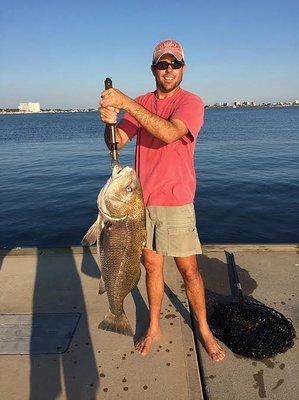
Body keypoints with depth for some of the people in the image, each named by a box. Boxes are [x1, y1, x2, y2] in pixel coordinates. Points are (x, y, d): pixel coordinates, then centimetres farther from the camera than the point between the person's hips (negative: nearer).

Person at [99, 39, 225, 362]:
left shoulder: (191, 103, -6)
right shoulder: (141, 104, 10)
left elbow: (168, 133, -26)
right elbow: (117, 143, 1)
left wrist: (125, 103, -27)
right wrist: (109, 121, -20)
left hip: (175, 202, -4)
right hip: (142, 199, 4)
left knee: (188, 269, 5)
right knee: (151, 265, 14)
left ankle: (204, 329, 27)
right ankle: (153, 327, 33)